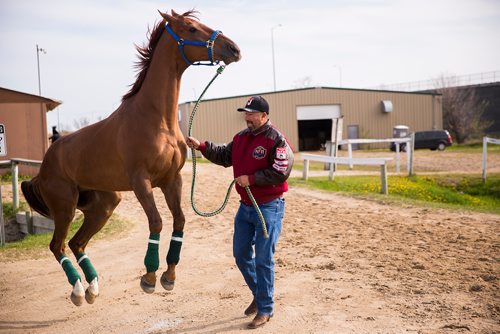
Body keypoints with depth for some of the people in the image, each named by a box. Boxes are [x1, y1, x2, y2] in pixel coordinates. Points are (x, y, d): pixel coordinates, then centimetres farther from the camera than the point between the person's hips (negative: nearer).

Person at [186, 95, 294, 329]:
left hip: (269, 208, -8)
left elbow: (281, 173, -23)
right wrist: (201, 147, 7)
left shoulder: (276, 140, -16)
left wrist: (251, 179, -22)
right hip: (245, 206, 8)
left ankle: (265, 309, 14)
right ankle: (259, 294, 36)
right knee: (241, 254, 15)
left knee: (263, 260, -2)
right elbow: (224, 157, 18)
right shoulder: (241, 137, 8)